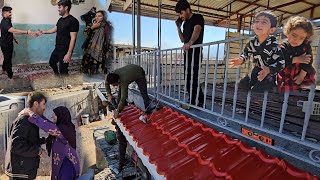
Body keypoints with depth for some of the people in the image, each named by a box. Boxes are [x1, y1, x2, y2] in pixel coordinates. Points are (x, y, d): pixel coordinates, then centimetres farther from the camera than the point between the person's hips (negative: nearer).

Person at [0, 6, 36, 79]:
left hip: (9, 43, 9)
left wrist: (14, 39, 21)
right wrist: (27, 32, -48)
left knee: (7, 57, 23)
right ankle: (10, 75, 8)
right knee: (8, 59, -1)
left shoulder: (8, 21, 7)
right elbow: (14, 31, -40)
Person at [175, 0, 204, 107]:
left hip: (196, 53, -8)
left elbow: (197, 31, -24)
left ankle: (200, 102, -4)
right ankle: (193, 101, 20)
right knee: (188, 79, 9)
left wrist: (190, 43, -43)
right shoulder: (185, 23, 20)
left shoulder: (198, 17, -3)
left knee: (193, 79, -14)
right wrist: (178, 27, 11)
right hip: (187, 53, 9)